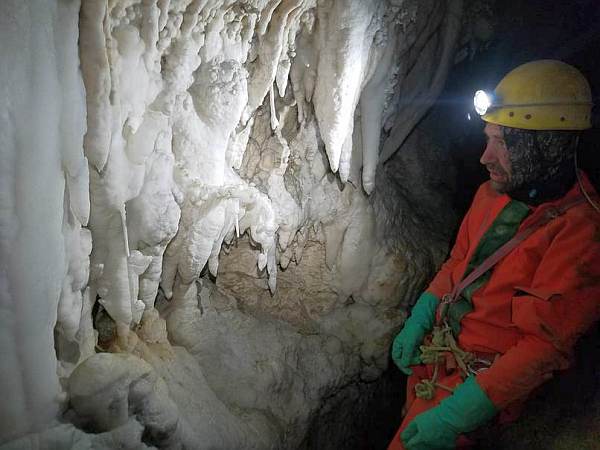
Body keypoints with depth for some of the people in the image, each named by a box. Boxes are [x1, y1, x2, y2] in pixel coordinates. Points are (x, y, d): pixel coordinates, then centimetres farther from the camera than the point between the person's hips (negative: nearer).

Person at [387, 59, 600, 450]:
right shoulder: (494, 192, 1)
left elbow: (545, 345, -24)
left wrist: (455, 416, -24)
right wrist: (417, 324, 3)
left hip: (482, 376, -7)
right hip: (434, 351, 7)